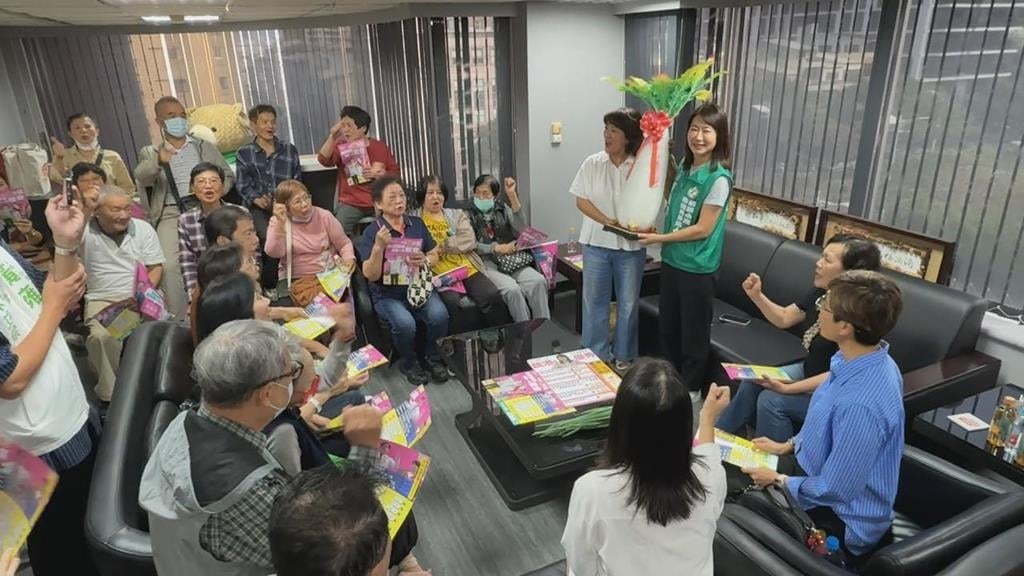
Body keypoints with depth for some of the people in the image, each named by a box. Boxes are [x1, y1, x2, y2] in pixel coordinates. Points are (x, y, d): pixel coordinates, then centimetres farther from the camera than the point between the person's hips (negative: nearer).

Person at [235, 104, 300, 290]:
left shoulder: (289, 149, 14)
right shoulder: (244, 153, 10)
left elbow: (297, 180, 9)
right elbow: (243, 186, 3)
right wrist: (258, 199, -18)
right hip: (257, 206, -1)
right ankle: (268, 283, -9)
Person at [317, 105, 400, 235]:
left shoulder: (380, 147, 7)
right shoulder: (340, 146, 7)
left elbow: (396, 173, 9)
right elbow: (324, 160, -12)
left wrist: (382, 174, -11)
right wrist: (332, 137, -22)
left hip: (379, 202, 1)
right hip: (351, 203, -1)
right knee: (337, 229, -26)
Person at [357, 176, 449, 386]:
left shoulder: (417, 224, 5)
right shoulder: (371, 232, -7)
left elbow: (434, 256, 13)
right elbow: (371, 275, -13)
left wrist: (425, 261, -11)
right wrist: (379, 247, -27)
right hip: (388, 294, -3)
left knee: (439, 315, -26)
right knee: (404, 323, -32)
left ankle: (432, 356, 4)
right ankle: (409, 362, 1)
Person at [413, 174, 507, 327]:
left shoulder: (457, 215, 19)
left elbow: (469, 240, 1)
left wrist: (440, 246, -7)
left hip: (466, 268, 3)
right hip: (438, 272, -3)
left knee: (493, 296, -19)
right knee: (450, 301, -32)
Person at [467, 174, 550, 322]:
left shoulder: (503, 209, 15)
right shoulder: (469, 215, 7)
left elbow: (521, 231, -4)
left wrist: (513, 196, -8)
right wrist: (497, 248, -17)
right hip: (487, 263, -3)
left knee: (539, 281, -26)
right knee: (511, 289, -33)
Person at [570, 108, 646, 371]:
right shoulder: (592, 164, -3)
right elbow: (581, 201, -5)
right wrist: (607, 221, -16)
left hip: (631, 245, -1)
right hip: (597, 243, 1)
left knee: (628, 302, 11)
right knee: (595, 300, 9)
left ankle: (623, 355, 29)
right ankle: (596, 355, 25)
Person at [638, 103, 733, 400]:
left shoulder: (719, 178, -18)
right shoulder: (685, 166, 5)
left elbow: (702, 229, -19)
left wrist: (659, 239, -15)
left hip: (697, 265, -7)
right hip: (672, 258, 7)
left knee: (694, 329, 8)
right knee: (667, 323, 19)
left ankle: (691, 388, 27)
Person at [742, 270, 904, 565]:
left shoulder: (860, 403, -38)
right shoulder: (867, 361, -10)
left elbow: (833, 490, -28)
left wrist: (778, 480, -14)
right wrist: (787, 446, 9)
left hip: (838, 519, -8)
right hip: (817, 471, 8)